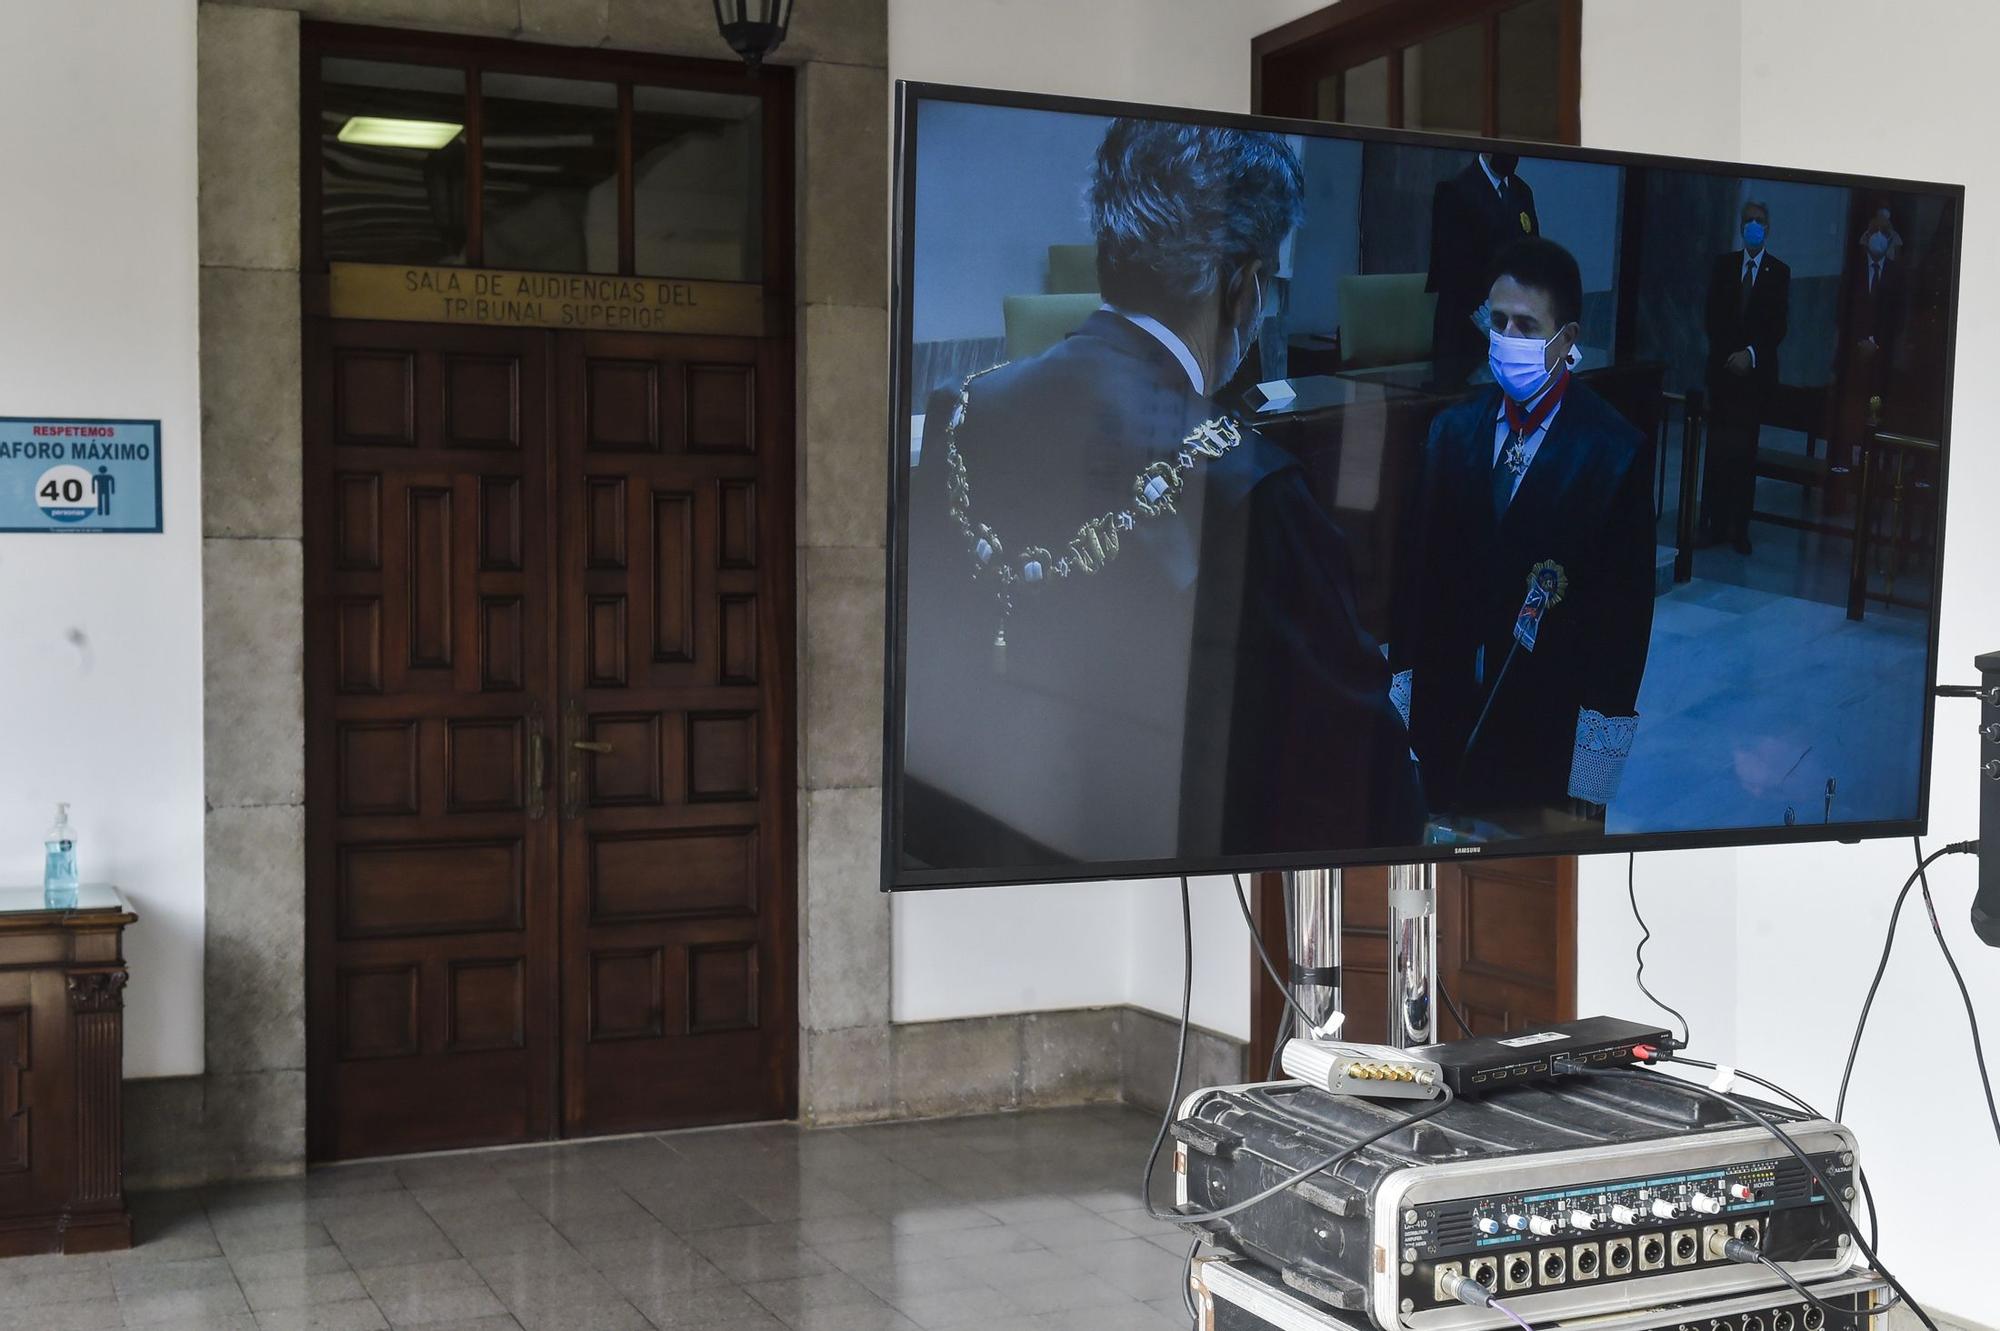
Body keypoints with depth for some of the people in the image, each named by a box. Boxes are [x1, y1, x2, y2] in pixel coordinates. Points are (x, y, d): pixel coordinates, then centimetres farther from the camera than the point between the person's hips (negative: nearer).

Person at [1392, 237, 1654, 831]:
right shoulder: (1453, 431, 6)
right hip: (1449, 711, 3)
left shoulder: (1618, 451, -8)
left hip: (1551, 731, -3)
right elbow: (1420, 564, 6)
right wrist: (1405, 684, 4)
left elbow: (1625, 598, -7)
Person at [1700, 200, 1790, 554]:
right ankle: (1715, 524, 1)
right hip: (1723, 366, 2)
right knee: (1717, 448, -2)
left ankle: (1740, 528, 0)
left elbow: (1778, 327, 0)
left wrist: (1750, 354, -11)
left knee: (1746, 451, -3)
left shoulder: (1779, 272, 3)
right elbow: (1713, 317, 7)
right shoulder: (1723, 265, 10)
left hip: (1757, 371, -2)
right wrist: (1729, 355, -4)